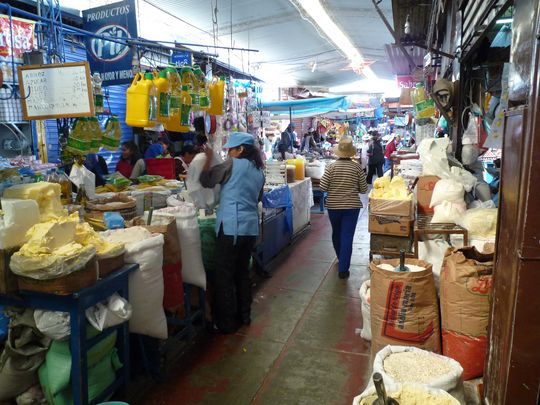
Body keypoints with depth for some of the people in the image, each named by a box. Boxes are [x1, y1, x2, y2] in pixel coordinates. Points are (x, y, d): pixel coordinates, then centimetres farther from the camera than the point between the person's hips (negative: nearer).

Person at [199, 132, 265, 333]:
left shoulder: (233, 164, -8)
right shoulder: (259, 171, 12)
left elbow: (206, 181, -1)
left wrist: (208, 158, 8)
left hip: (231, 226, -7)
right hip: (251, 226, 7)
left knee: (225, 275, 3)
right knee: (242, 271, 19)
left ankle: (226, 323, 11)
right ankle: (244, 315, 29)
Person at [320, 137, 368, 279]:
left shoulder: (331, 167, -8)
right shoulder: (357, 167, -8)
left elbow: (323, 187, -10)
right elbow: (364, 189, -3)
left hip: (333, 206, 2)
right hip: (352, 206, -1)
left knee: (336, 233, 22)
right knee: (347, 237, 1)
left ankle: (341, 258, 43)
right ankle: (343, 269, -1)